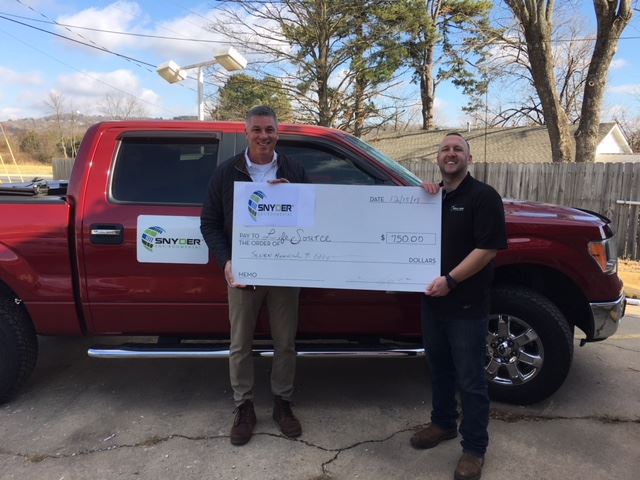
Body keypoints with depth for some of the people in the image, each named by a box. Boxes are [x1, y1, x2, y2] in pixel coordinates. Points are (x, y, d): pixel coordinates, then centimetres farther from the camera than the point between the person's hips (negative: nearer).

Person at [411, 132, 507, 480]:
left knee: (470, 378, 3)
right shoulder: (430, 195, 12)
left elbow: (487, 248, -16)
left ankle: (474, 448, 19)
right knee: (439, 367, 20)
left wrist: (450, 280, -22)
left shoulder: (483, 196, -9)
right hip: (432, 298, 7)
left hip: (467, 304, -6)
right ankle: (443, 423, 39)